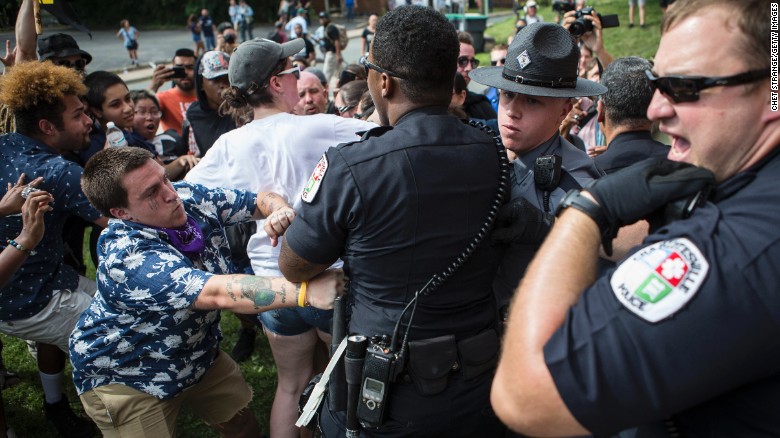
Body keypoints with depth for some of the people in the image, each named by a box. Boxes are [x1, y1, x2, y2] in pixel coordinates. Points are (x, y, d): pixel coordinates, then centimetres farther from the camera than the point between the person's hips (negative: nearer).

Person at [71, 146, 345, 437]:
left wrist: (280, 210, -28)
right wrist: (306, 291, -51)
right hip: (128, 379, -6)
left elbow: (261, 200, -3)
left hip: (198, 355, 6)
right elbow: (220, 294, -44)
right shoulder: (129, 257, -35)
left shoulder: (190, 197, -13)